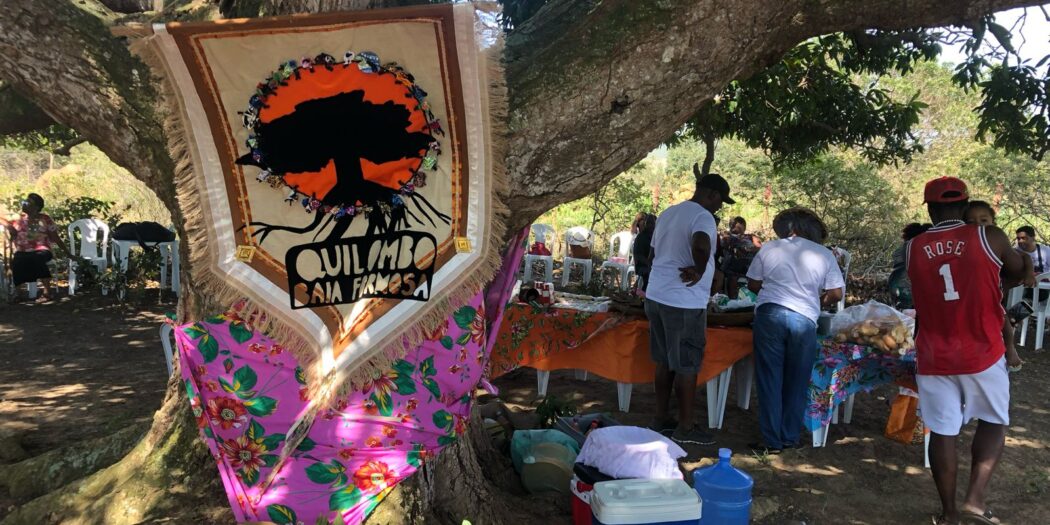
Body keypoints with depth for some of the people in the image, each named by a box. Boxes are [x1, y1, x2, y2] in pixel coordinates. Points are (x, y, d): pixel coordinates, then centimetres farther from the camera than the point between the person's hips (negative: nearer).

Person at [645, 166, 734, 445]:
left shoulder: (668, 213, 15)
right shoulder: (703, 217, -13)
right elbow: (701, 245, -35)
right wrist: (699, 270, -19)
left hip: (656, 296, 8)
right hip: (684, 303, -8)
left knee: (665, 361, 16)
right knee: (687, 366, 1)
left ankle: (661, 418, 24)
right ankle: (685, 428, 9)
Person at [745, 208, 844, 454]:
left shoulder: (769, 248, 7)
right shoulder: (825, 255, 7)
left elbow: (753, 284, 12)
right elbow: (836, 293, 5)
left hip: (769, 313, 0)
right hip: (804, 319, 0)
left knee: (770, 379, 5)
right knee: (796, 382, 12)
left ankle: (772, 441, 7)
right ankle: (790, 438, 19)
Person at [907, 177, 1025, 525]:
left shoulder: (913, 249, -1)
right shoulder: (989, 237, -6)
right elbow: (1019, 272, 12)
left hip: (933, 357, 2)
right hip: (982, 353, -1)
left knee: (942, 433, 9)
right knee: (993, 423, 18)